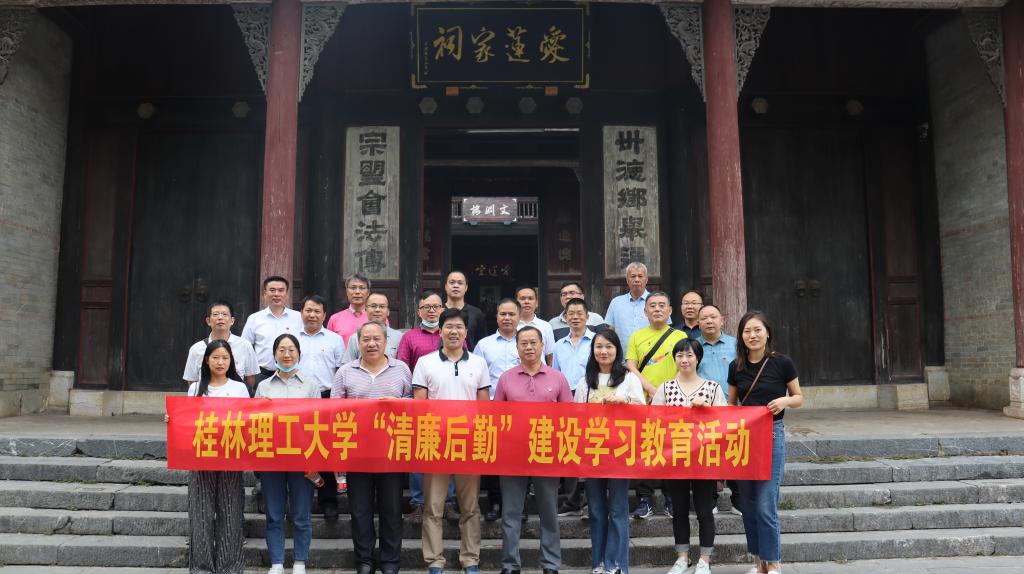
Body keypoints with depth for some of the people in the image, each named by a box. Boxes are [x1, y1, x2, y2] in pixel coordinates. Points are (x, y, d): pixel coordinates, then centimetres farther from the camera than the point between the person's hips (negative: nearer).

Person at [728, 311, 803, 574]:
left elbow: (799, 398, 4)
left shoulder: (782, 363, -5)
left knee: (766, 505, -6)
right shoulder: (736, 367, 4)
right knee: (749, 504, 10)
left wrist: (786, 400, -16)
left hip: (772, 435, -4)